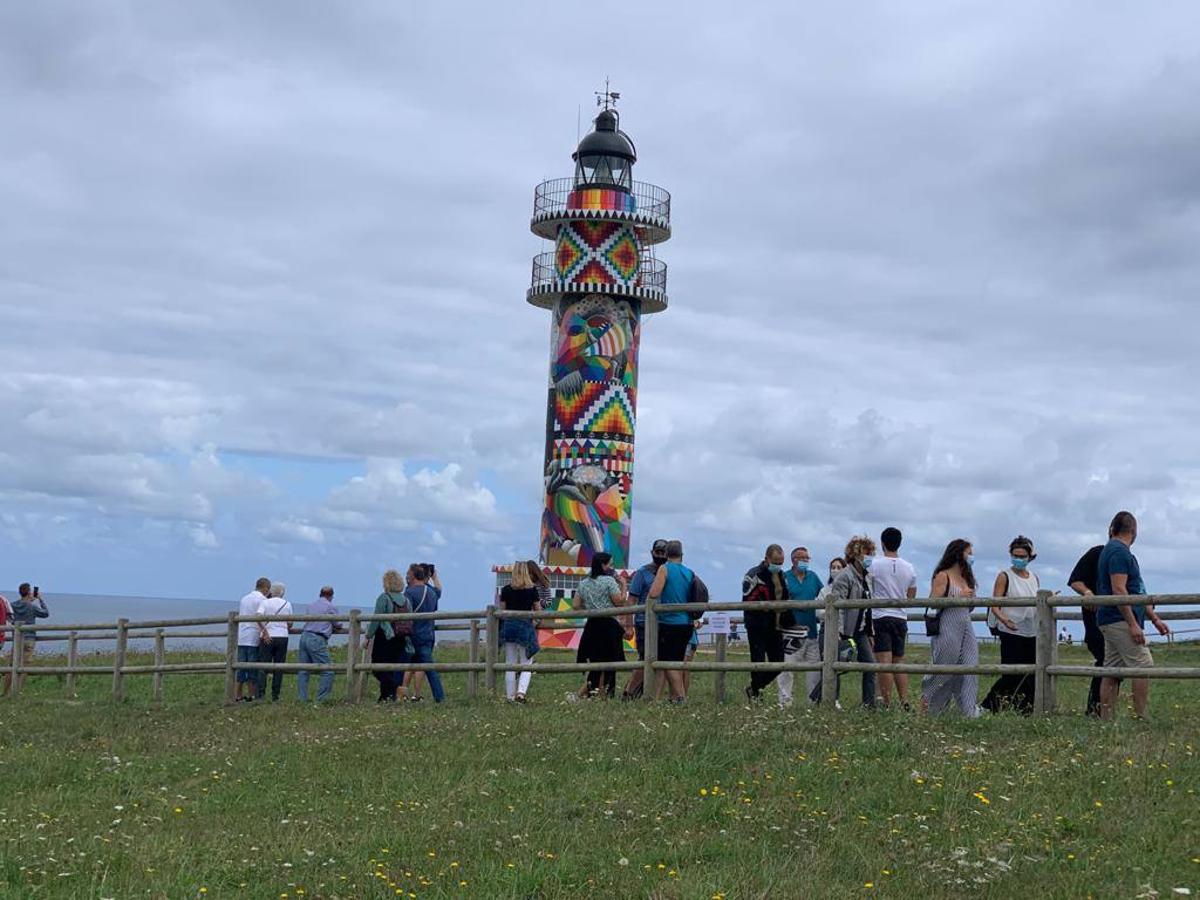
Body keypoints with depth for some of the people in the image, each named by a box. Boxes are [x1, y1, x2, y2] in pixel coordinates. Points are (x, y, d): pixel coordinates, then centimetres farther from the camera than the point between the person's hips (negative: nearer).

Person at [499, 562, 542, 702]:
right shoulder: (532, 589, -5)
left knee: (510, 664, 10)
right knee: (526, 664, 5)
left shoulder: (506, 589, 0)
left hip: (508, 626, 2)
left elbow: (502, 611, 5)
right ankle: (521, 691, -15)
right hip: (526, 626, -2)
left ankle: (510, 695, 11)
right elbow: (538, 611, 3)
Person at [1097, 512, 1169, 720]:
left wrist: (1154, 618, 24)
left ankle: (1105, 720, 7)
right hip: (1120, 621, -10)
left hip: (1110, 622, 10)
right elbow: (1118, 590, -20)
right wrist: (1133, 624, -21)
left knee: (1111, 671, 8)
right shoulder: (1120, 552, -12)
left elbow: (1136, 592, 24)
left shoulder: (1112, 550, 20)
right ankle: (1141, 718, -11)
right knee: (1144, 666, -10)